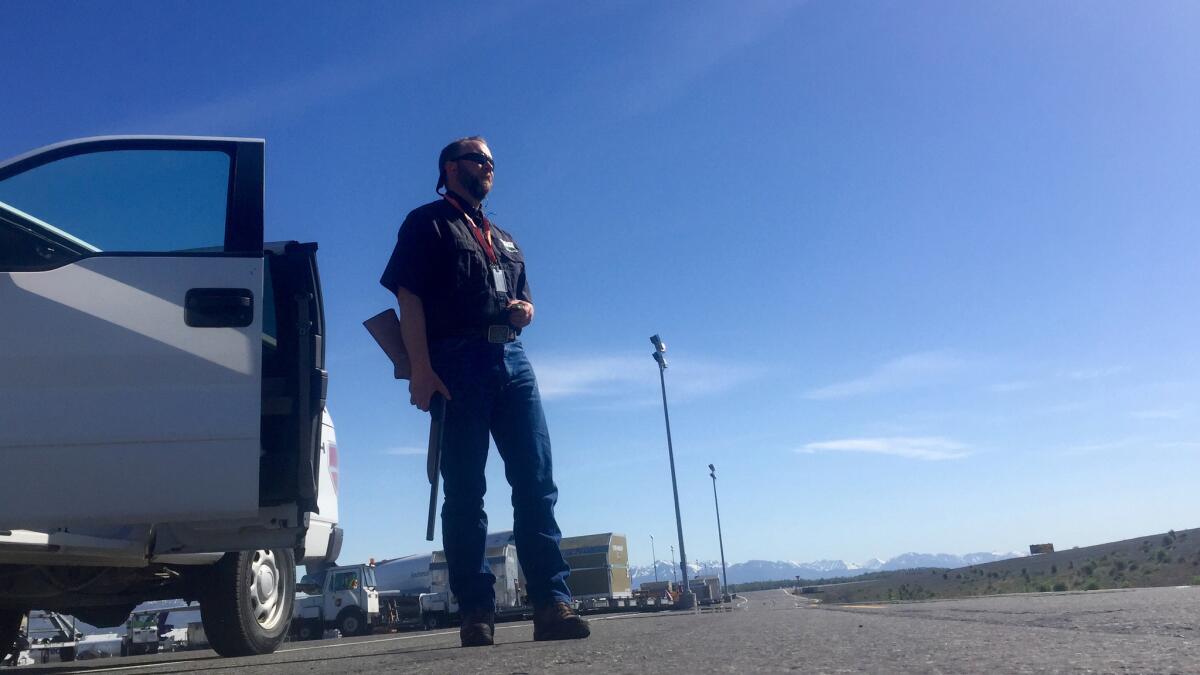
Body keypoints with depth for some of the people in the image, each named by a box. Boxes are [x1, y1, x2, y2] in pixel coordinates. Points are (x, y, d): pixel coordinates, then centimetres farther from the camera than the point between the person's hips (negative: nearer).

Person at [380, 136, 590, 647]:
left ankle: (552, 604, -4)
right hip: (459, 360, -5)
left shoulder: (504, 239, 29)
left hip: (512, 360, 6)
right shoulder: (428, 223, 10)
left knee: (537, 483, -4)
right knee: (464, 490, -4)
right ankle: (476, 611, 0)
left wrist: (525, 309, 6)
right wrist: (421, 369, -15)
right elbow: (410, 299, -2)